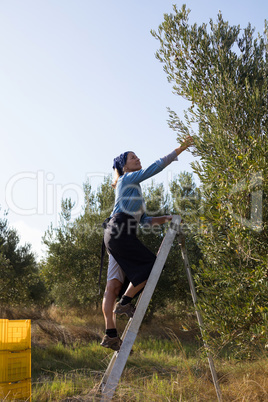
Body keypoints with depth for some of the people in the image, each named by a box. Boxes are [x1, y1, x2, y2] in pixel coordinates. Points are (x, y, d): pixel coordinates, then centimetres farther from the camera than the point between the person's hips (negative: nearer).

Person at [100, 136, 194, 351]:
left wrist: (163, 219, 15)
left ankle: (111, 336, 0)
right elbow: (156, 167, -6)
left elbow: (143, 219, 26)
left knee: (114, 285, 2)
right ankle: (126, 302, 0)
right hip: (119, 231, -9)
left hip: (118, 235, 9)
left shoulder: (134, 188, 29)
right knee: (151, 264, -6)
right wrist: (180, 149, -3)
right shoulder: (128, 179, 2)